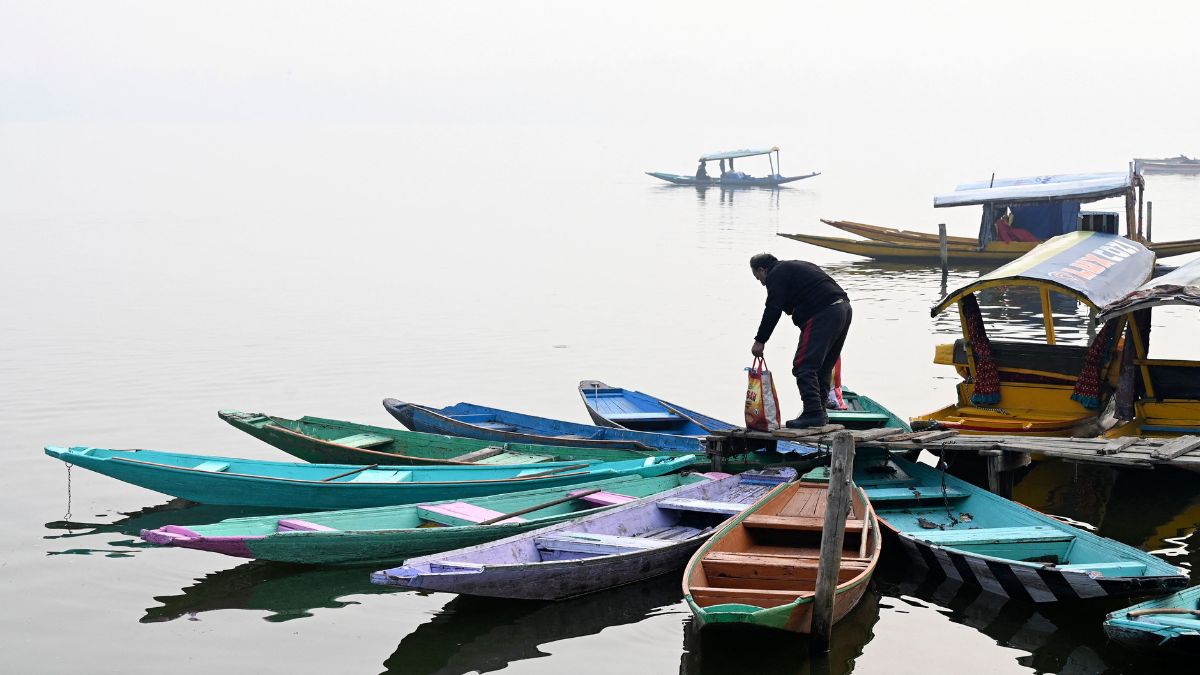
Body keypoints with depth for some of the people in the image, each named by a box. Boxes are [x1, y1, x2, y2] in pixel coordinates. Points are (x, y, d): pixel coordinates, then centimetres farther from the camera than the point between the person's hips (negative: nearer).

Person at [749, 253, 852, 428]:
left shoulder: (776, 275, 3)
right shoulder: (797, 267, 32)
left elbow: (773, 310, -5)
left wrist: (760, 340, 0)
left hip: (822, 314, -10)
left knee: (804, 366, -10)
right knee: (823, 367, 16)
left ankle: (813, 412, -18)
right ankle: (820, 413, 17)